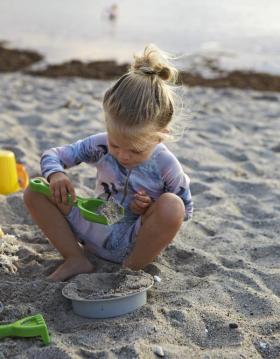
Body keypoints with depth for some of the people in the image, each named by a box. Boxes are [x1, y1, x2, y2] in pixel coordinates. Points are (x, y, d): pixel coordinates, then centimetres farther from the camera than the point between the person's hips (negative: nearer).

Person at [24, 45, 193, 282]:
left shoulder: (166, 166, -19)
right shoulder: (100, 145, -12)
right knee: (35, 192, -11)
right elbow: (52, 155, -4)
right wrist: (55, 175, -28)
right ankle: (77, 260, -9)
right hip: (96, 233, 3)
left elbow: (186, 211, -4)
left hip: (134, 244, -2)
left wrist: (153, 209, -23)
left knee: (171, 205, -35)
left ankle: (131, 270, -13)